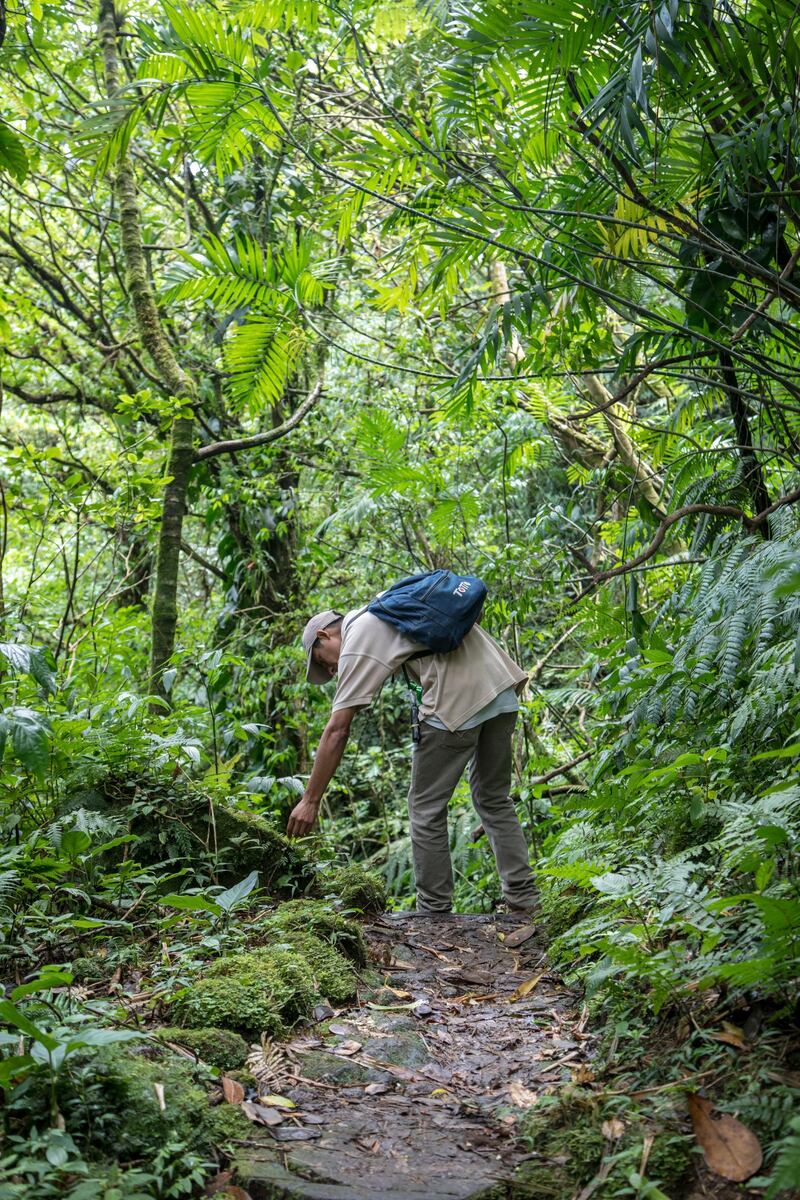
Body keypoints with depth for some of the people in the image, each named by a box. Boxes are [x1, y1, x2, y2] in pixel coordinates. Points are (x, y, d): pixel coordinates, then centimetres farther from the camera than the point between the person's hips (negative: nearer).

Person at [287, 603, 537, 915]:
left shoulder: (356, 644, 2)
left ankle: (434, 914, 13)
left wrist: (310, 800, 1)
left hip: (459, 700, -9)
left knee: (426, 808, 6)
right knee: (495, 801, 18)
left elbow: (336, 731, -3)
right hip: (504, 687, 9)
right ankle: (523, 904, 19)